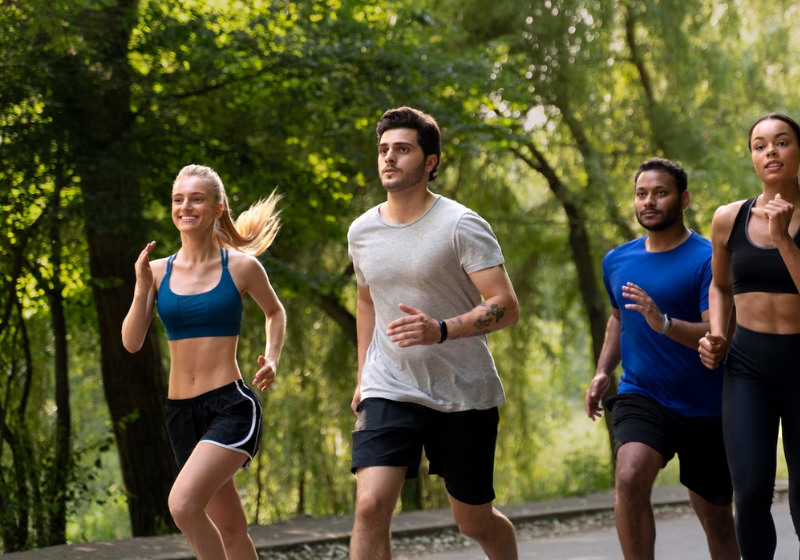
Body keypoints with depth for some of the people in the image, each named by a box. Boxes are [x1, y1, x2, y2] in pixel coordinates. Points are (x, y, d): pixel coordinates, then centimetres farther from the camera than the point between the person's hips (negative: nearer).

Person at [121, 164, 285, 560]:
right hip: (180, 411, 5)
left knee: (183, 504, -25)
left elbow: (275, 312, 16)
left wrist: (272, 358, 0)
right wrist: (142, 288, -13)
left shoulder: (241, 266, -2)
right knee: (229, 528, 15)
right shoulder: (158, 271, 5)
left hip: (231, 407, -5)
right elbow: (131, 342, -1)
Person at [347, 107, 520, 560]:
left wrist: (441, 330, -32)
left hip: (465, 395, -3)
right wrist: (363, 377, 21)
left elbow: (506, 307, -17)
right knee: (371, 506, -17)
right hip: (389, 391, 3)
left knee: (475, 521, 10)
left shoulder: (462, 226, -11)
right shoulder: (362, 232, 6)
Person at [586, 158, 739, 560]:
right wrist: (603, 371, 13)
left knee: (715, 515, 11)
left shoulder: (706, 260, -11)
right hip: (641, 398, 3)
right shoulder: (617, 262, 7)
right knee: (630, 478, -26)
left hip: (705, 409, -3)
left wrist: (664, 323, -35)